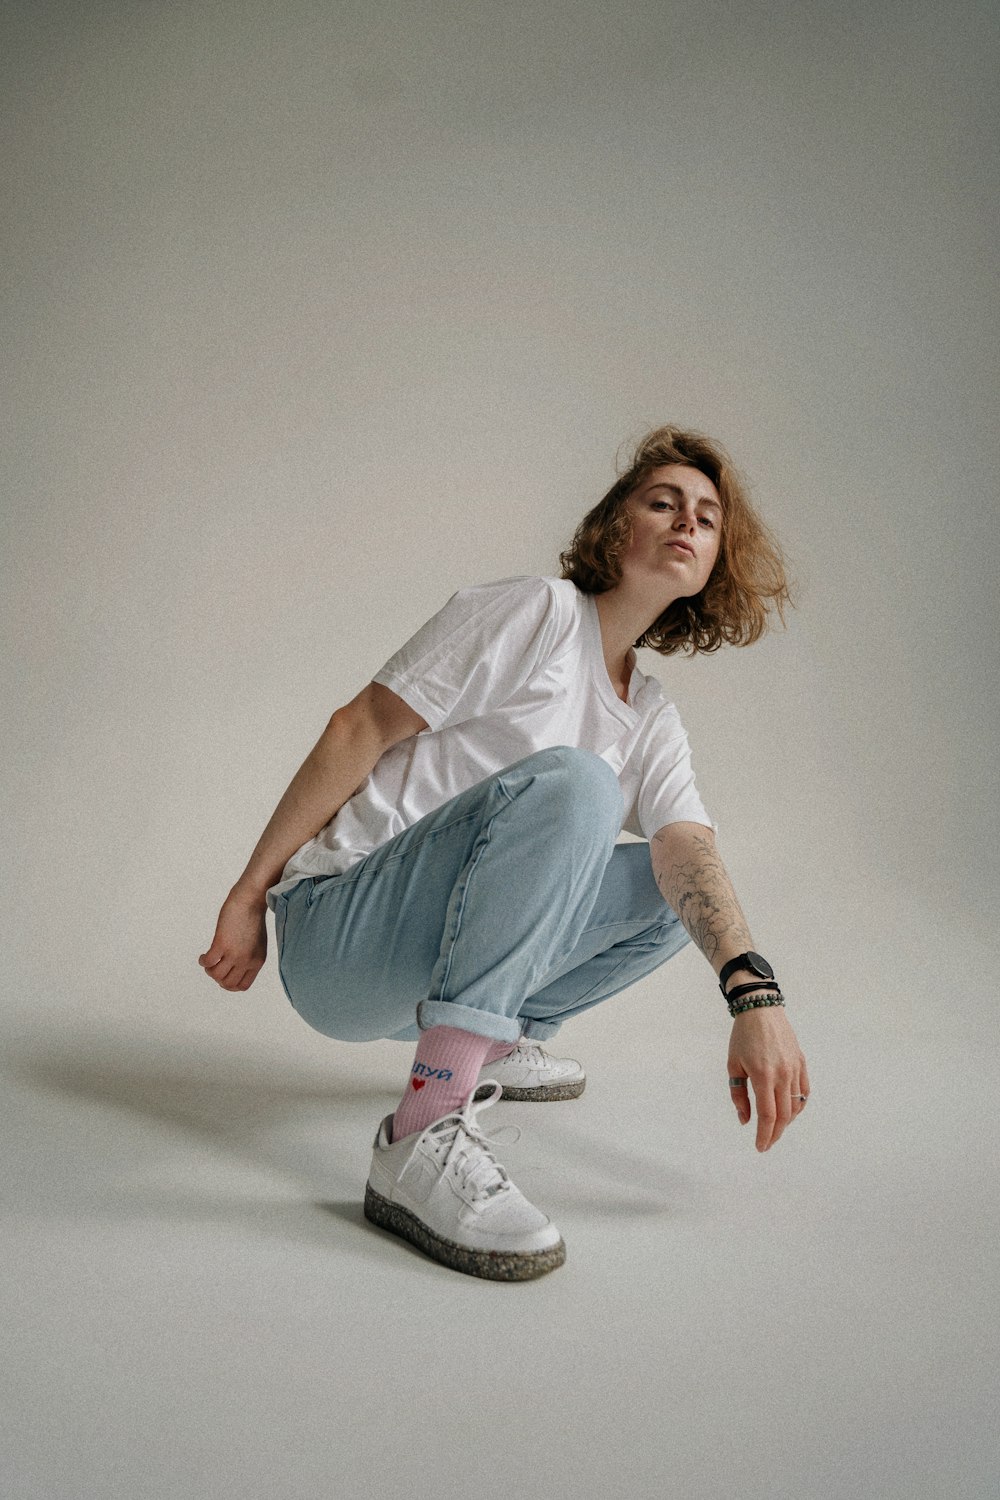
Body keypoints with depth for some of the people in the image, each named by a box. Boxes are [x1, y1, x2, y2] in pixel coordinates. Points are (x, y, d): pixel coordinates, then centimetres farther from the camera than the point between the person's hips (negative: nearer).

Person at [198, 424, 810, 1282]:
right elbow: (358, 730, -10)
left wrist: (755, 996, -24)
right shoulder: (534, 613, -7)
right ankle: (425, 1136, -35)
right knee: (570, 780, -30)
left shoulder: (653, 721, 12)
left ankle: (494, 1045, 15)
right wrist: (250, 894, -11)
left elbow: (689, 852, -5)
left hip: (426, 967, 7)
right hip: (333, 931, -7)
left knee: (670, 892, 7)